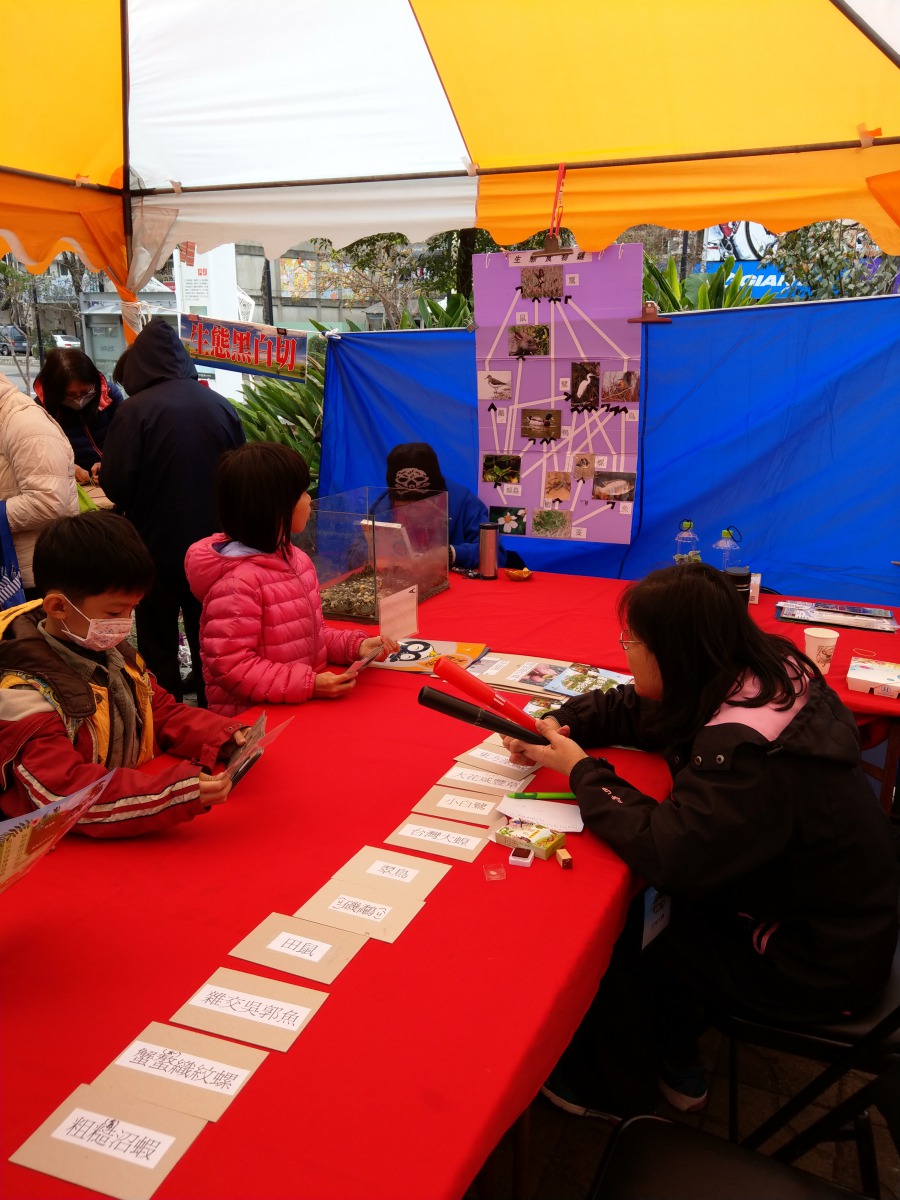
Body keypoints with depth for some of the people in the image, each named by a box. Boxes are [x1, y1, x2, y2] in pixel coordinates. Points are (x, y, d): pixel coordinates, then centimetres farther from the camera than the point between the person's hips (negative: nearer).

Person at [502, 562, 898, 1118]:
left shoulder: (745, 751, -35)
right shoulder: (758, 675, -7)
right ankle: (676, 1066, 29)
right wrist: (557, 727, -7)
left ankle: (610, 1090, 28)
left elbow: (666, 854, -35)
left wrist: (580, 769, -23)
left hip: (822, 963, -8)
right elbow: (632, 712, 6)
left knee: (614, 936, 0)